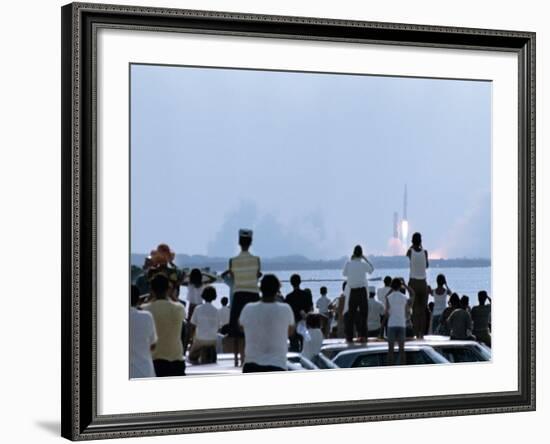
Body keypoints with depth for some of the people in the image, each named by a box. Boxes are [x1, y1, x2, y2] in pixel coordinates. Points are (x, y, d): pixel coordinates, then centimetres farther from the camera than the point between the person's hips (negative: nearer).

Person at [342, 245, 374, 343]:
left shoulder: (349, 263, -5)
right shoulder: (364, 264, -6)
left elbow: (344, 273, 10)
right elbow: (371, 269, 13)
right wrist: (365, 258, 11)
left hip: (352, 291, 1)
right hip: (362, 290, -1)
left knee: (350, 314, 6)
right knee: (363, 313, 4)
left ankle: (349, 336, 5)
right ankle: (363, 335, 0)